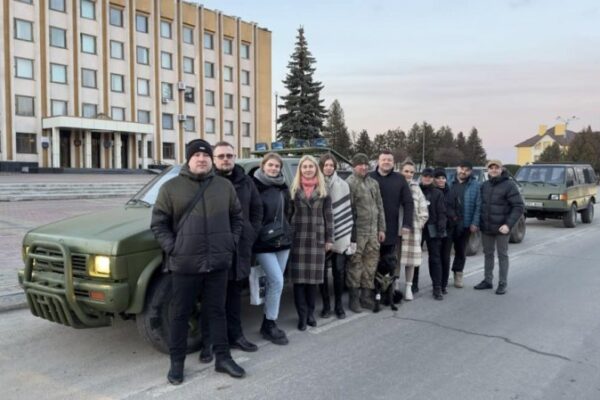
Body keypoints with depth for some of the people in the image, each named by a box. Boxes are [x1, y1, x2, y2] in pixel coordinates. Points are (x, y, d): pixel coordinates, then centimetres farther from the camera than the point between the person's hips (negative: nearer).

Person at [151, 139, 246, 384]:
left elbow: (237, 217, 15)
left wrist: (232, 242, 4)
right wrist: (172, 248, -9)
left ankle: (223, 358, 22)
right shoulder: (171, 188, -1)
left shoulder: (225, 186, 8)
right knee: (180, 314, 8)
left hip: (218, 263, 2)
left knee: (217, 311, 12)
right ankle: (177, 362, 21)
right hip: (184, 263, -2)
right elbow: (158, 223, 0)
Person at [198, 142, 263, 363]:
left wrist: (251, 235, 7)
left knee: (234, 294, 16)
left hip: (240, 249, 5)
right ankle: (208, 342, 13)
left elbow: (257, 209, 16)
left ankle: (235, 335, 29)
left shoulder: (245, 181, 9)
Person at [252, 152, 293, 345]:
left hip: (282, 240, 6)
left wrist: (284, 230, 10)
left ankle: (269, 323, 21)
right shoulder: (255, 185, -9)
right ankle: (269, 325, 3)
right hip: (263, 242, -6)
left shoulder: (282, 186, 9)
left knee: (274, 282, 10)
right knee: (277, 281, -11)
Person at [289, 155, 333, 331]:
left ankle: (310, 313, 18)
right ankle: (302, 315, 5)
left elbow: (328, 215, 5)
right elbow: (288, 213, 4)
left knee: (313, 276, 6)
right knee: (299, 277, -2)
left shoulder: (323, 190, 6)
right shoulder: (294, 189, 4)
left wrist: (329, 238, 1)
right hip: (298, 238, -1)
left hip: (317, 238, 1)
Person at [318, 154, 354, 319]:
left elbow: (346, 210, 5)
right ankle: (326, 305, 19)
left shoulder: (342, 185, 5)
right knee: (322, 270, 5)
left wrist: (348, 234, 1)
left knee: (339, 270, 4)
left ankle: (338, 305, 18)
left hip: (339, 235, 1)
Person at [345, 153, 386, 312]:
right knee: (355, 265, -1)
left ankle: (366, 296, 22)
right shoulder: (350, 183, -8)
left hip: (373, 231, 7)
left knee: (371, 263, 10)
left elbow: (380, 206, 17)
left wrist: (381, 228, 12)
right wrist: (350, 232, -16)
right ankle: (354, 298, 10)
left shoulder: (373, 183, 15)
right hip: (358, 232, -7)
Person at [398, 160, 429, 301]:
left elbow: (423, 211, 11)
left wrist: (419, 224, 2)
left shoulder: (416, 188, 11)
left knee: (411, 259, 7)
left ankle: (408, 287, 18)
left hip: (413, 229, 3)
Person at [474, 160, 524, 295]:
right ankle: (487, 280, 25)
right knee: (488, 254, 14)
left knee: (502, 255, 5)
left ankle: (502, 284, 13)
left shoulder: (509, 185, -11)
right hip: (486, 227, 5)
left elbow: (519, 206, -13)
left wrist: (509, 224, -20)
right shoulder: (484, 185, 7)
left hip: (501, 228, -5)